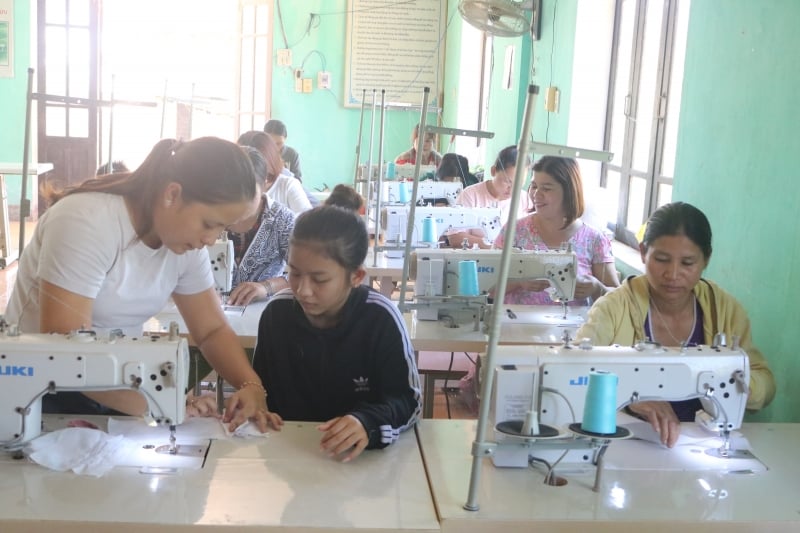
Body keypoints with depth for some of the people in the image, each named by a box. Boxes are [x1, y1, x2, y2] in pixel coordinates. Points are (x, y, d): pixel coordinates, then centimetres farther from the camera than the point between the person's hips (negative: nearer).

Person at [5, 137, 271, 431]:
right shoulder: (87, 222, -25)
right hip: (43, 393, -5)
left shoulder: (187, 240, -6)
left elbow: (212, 330, 2)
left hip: (114, 390, 5)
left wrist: (251, 385, -16)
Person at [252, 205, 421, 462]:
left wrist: (368, 423, -33)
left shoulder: (380, 317, -14)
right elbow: (259, 385, 8)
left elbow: (407, 398, -14)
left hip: (358, 456, 0)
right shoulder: (277, 311, -4)